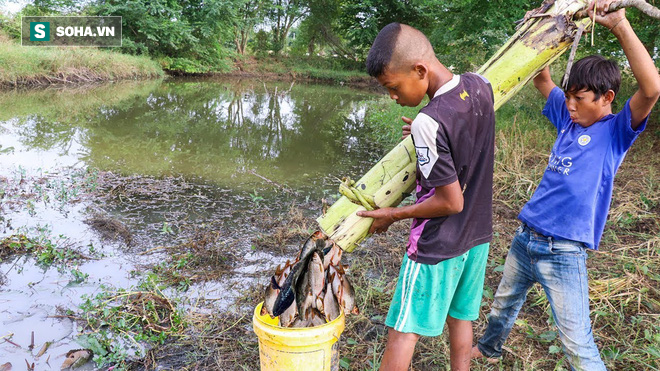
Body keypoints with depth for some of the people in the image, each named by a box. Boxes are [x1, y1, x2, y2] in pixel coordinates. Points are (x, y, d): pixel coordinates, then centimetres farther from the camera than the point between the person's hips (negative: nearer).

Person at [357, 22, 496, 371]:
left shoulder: (429, 122, -29)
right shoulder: (480, 86, -6)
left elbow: (451, 202, -23)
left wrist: (393, 214, -11)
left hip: (437, 247, -7)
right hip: (478, 235, 8)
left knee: (402, 332, 7)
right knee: (460, 318, 21)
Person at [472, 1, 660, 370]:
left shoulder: (617, 131, -8)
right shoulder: (569, 119, 8)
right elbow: (542, 79, 18)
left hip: (564, 253, -6)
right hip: (526, 239, 7)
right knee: (503, 305, 26)